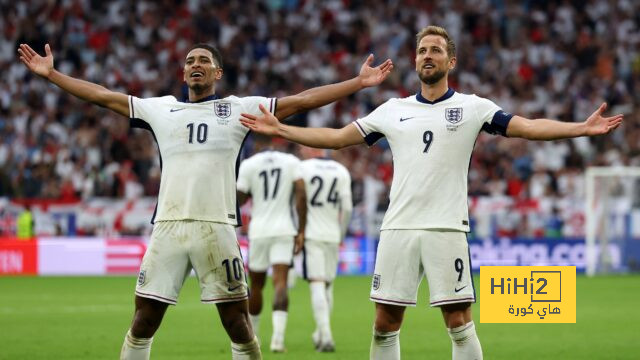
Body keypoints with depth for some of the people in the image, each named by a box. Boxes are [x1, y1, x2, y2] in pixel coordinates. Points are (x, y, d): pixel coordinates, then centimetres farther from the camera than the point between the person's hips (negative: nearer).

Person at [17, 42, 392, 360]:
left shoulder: (239, 109, 10)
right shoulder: (161, 109, 17)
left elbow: (301, 101, 8)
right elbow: (103, 96, 21)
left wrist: (359, 82, 3)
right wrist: (51, 74, 20)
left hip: (216, 227, -2)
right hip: (168, 227, 2)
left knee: (239, 325, -1)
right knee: (143, 323, 2)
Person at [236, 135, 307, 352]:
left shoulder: (248, 165, -3)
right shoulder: (291, 162, 3)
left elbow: (238, 200, -1)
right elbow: (301, 196, -4)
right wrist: (301, 231, 0)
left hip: (259, 231, 0)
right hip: (284, 230, 1)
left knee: (256, 286, 15)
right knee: (280, 284, -8)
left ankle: (251, 335, 29)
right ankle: (278, 337, -25)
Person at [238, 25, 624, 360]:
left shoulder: (472, 107, 4)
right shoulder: (393, 110, 13)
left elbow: (528, 127, -5)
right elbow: (338, 137, 17)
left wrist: (582, 128, -19)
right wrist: (279, 129, 13)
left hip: (446, 228, -3)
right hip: (399, 227, 3)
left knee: (459, 323, -6)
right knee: (385, 323, 3)